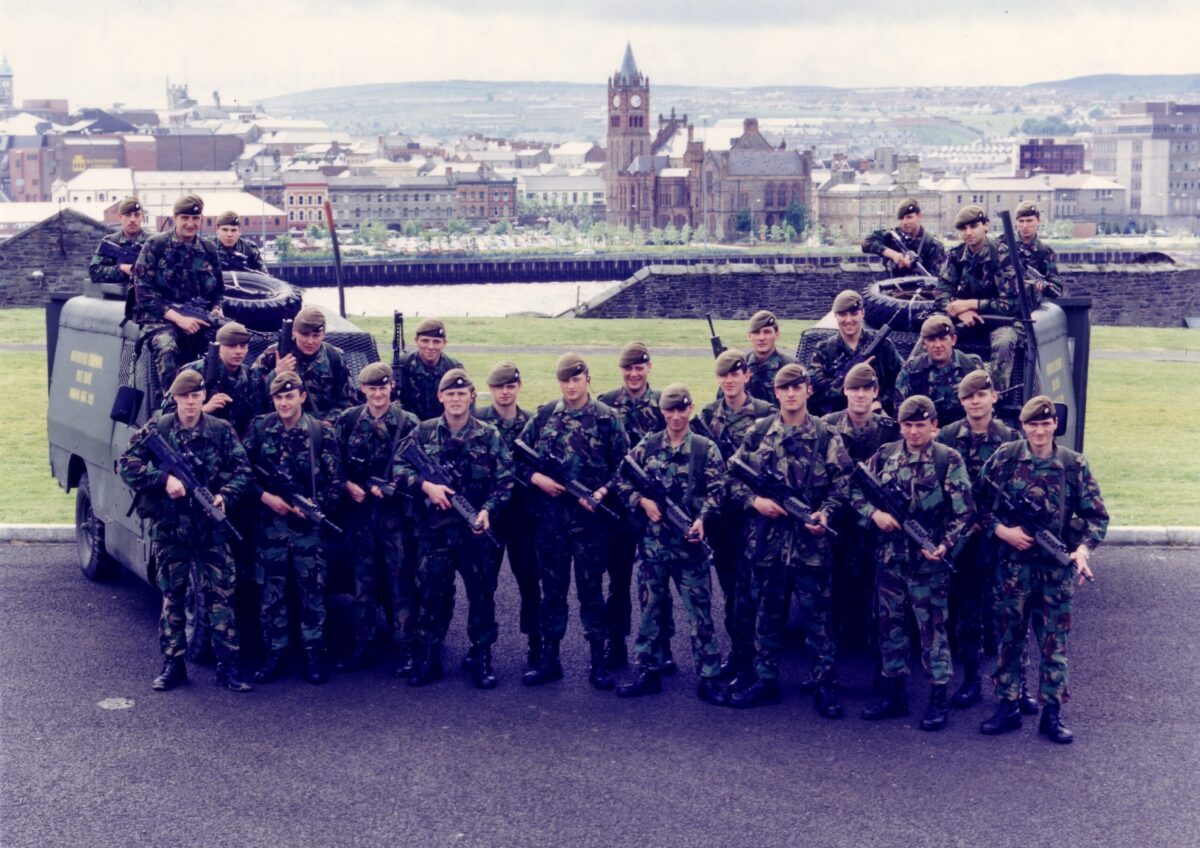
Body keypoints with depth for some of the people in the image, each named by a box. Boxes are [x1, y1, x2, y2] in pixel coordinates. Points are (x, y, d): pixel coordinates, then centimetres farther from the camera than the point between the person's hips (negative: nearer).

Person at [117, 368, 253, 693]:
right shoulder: (156, 428, 0)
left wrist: (225, 496, -18)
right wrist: (164, 480, -17)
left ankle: (228, 667, 3)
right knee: (172, 597, 9)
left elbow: (243, 470, 0)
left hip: (211, 528, 0)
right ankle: (173, 666, 17)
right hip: (168, 528, 0)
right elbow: (126, 464, -5)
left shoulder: (221, 430, 1)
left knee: (220, 596, -2)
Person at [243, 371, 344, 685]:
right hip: (269, 524, 1)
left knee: (312, 589, 2)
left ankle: (313, 653, 11)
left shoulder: (322, 433, -1)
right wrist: (264, 496, -10)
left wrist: (316, 505, -16)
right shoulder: (259, 429, 3)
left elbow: (335, 481, -1)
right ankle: (275, 653, 14)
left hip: (308, 525, -1)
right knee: (271, 591, 5)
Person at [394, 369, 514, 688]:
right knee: (432, 593, 5)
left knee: (481, 592, 6)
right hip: (434, 529, 1)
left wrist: (488, 509, -16)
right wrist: (426, 486, -13)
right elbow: (400, 467, 4)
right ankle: (429, 658, 16)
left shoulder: (490, 435, 0)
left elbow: (505, 479, -2)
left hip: (476, 530, 0)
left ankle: (481, 657, 19)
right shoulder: (423, 432, 3)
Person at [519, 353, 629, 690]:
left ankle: (598, 662, 13)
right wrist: (536, 478, -9)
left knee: (591, 588, 4)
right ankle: (549, 659, 19)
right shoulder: (543, 416, 4)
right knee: (552, 588, 10)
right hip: (550, 517, 2)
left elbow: (624, 466, -2)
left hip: (590, 518, -2)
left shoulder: (607, 418, -3)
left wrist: (602, 492, -16)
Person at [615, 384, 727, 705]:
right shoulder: (646, 446, 4)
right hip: (652, 542, 2)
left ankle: (709, 678, 7)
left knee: (700, 611, 1)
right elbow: (623, 482, 6)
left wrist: (702, 518, -19)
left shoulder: (706, 448, -1)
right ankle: (648, 672, 20)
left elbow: (717, 491, -4)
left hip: (690, 542, -2)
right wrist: (643, 501, -11)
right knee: (651, 608, 10)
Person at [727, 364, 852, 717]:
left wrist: (825, 513, -16)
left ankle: (826, 685, 10)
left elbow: (842, 484, -1)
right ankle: (765, 680, 22)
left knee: (817, 614, 3)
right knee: (767, 612, 12)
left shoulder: (826, 437, -1)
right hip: (766, 538, 2)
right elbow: (734, 477, 8)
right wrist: (754, 500, -9)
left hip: (810, 541, -2)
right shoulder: (757, 432, 4)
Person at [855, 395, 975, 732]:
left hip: (928, 561, -4)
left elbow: (963, 512, -7)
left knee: (932, 628, 1)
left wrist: (945, 544, -19)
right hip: (889, 558, 4)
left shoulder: (949, 460, -5)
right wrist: (874, 513, -8)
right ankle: (894, 694, 23)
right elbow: (856, 491, 10)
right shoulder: (884, 455, 5)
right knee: (890, 625, 11)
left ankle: (938, 700, 9)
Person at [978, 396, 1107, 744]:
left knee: (1054, 641, 6)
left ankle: (1052, 713, 14)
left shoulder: (1075, 465, -1)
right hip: (1014, 564, 0)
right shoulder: (1004, 458, -2)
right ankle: (1008, 707, 19)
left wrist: (1083, 548, -15)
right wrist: (1002, 530, -14)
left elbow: (1096, 515, 1)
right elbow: (981, 502, 1)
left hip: (1057, 568, 0)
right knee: (1010, 636, 8)